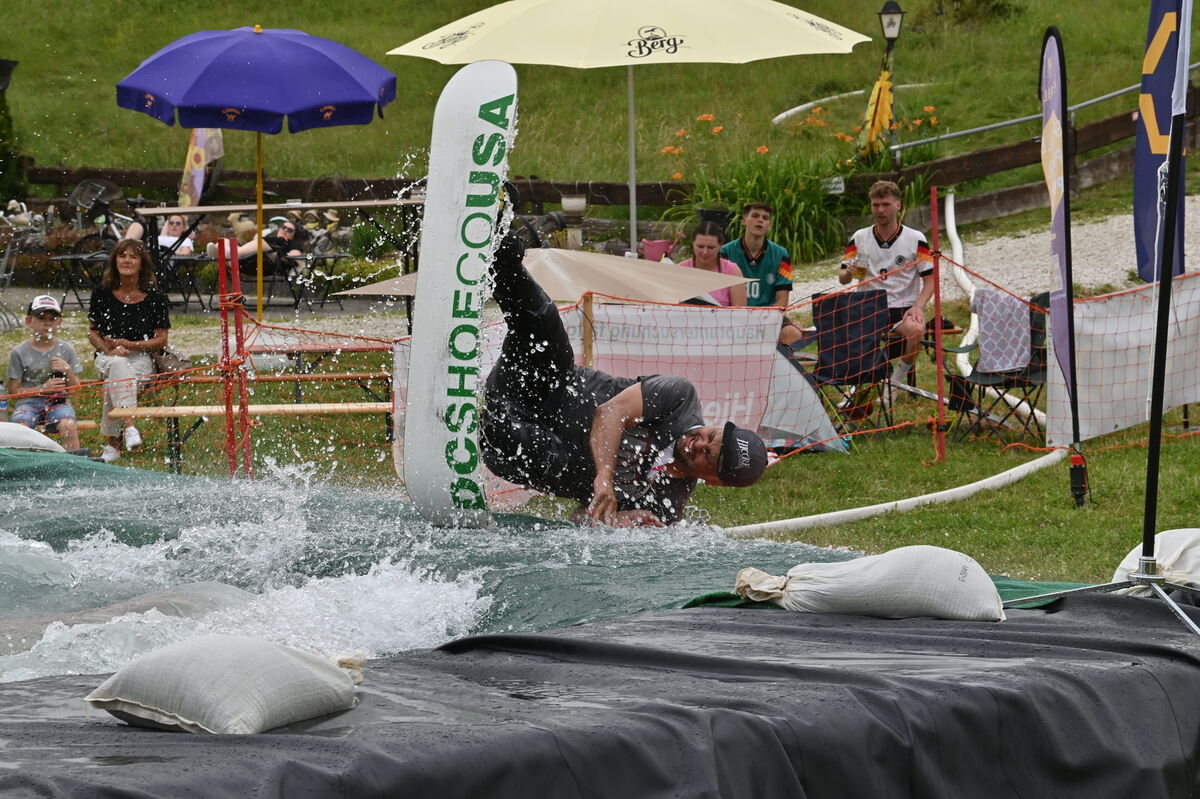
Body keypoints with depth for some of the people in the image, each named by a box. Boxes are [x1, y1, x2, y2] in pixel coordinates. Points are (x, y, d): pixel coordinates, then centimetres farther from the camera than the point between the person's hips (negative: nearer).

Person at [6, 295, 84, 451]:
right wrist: (42, 389, -12)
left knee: (69, 426, -31)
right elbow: (13, 390, 0)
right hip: (29, 401, -1)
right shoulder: (19, 353, 1)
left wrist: (68, 371, -13)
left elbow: (76, 388, 7)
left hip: (58, 401, 1)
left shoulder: (67, 350, 5)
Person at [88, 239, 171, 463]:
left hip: (142, 359, -1)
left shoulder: (155, 298, -3)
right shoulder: (102, 294, 2)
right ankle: (129, 426, -47)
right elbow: (92, 331, 9)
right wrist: (108, 349, -12)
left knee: (114, 383, -35)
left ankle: (113, 442, -29)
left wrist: (131, 345, -16)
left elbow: (161, 339, -2)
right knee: (118, 365, -38)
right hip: (108, 358, 1)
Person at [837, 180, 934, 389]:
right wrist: (849, 273, -15)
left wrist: (918, 307, -15)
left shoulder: (915, 239, 4)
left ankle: (897, 380, -10)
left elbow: (930, 278, 3)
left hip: (904, 308, -1)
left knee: (916, 329, -36)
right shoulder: (859, 238, 10)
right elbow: (842, 278, 11)